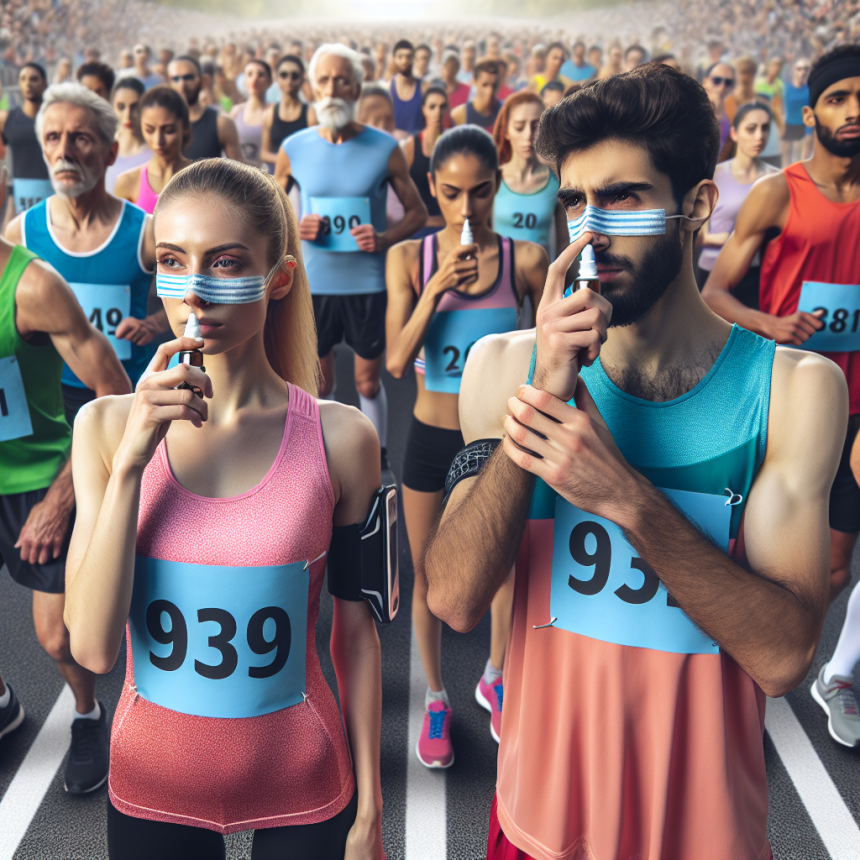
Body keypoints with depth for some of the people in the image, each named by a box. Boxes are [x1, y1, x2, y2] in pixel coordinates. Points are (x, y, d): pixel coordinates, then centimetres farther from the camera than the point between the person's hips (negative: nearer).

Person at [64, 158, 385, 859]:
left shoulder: (340, 439, -13)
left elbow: (355, 631, -5)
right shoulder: (107, 427, -9)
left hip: (302, 787, -1)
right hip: (151, 783, 2)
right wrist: (131, 459, -24)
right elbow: (93, 647, -14)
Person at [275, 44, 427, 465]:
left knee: (368, 382, 11)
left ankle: (378, 460, 31)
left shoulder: (384, 148, -6)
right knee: (319, 383, 14)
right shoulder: (293, 149, -1)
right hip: (313, 283, 1)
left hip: (369, 283, -1)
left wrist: (384, 238, -17)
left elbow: (417, 212, 3)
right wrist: (293, 228, -10)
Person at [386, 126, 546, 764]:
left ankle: (494, 680, 44)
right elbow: (396, 362, -15)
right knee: (428, 575, 13)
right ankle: (436, 699, 37)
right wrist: (435, 290, -25)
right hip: (431, 437, 0)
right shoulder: (409, 258, -7)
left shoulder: (524, 259, -9)